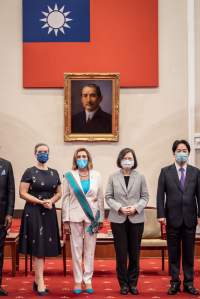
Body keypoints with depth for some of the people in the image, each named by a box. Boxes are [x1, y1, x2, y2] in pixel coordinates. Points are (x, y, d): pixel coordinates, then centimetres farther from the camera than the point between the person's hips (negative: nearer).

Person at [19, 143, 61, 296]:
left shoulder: (54, 173, 9)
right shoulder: (29, 172, -5)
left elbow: (59, 193, 14)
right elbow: (23, 193, -9)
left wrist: (51, 201, -7)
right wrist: (40, 202, -18)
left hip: (49, 213, 5)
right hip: (34, 212, -5)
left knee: (45, 247, 7)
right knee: (38, 246, -7)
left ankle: (37, 280, 17)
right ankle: (41, 283, -4)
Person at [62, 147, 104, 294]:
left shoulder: (96, 175, 7)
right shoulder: (70, 176, 3)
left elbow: (100, 198, 7)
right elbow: (66, 198, 3)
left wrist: (100, 219, 2)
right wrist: (66, 220, -2)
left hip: (91, 216, 1)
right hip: (75, 216, -1)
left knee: (90, 249, 2)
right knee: (76, 249, 1)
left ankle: (88, 280, 9)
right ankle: (77, 281, 8)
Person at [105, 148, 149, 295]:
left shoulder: (140, 177, 4)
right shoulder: (113, 177, 3)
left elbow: (145, 196, 3)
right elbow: (108, 197, 2)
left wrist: (136, 208, -13)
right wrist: (120, 208, -13)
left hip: (136, 219, 1)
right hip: (118, 219, 0)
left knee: (135, 252, 5)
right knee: (121, 253, 1)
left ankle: (133, 283, 16)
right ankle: (124, 284, 11)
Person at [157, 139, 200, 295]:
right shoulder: (165, 171, 2)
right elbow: (160, 194, -1)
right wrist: (161, 214, -8)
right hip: (172, 218, -1)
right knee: (173, 253, 6)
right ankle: (175, 282, 14)